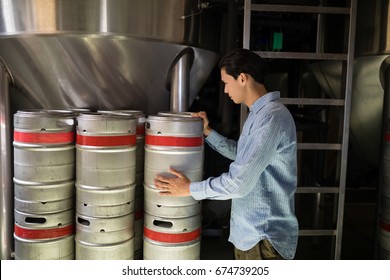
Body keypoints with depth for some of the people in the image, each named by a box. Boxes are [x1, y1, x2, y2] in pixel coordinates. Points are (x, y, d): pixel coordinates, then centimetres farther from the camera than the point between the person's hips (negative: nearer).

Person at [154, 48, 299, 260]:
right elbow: (241, 154, 23)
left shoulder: (271, 117, -24)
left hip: (264, 236, -10)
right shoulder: (260, 113, 10)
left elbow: (238, 183, -26)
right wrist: (208, 133, 11)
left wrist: (190, 188, -14)